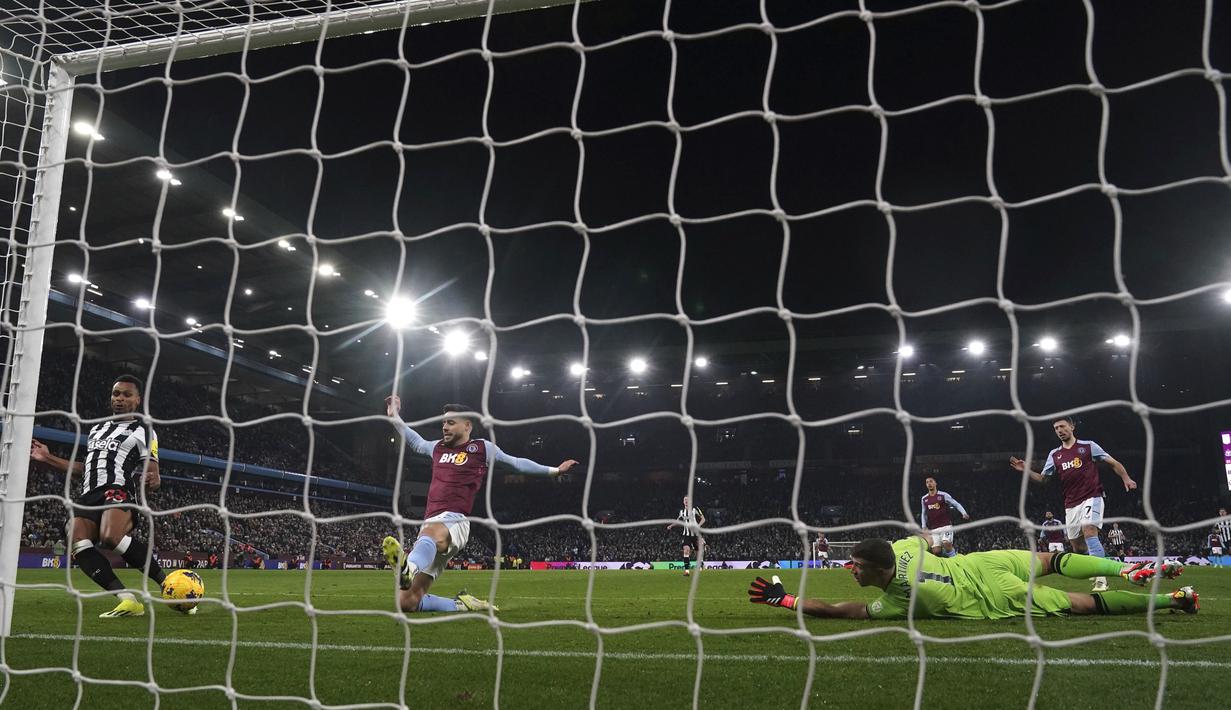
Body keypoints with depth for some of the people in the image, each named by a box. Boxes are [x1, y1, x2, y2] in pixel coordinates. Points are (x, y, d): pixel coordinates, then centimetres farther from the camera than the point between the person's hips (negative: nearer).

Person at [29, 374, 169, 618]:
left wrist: (153, 481, -21)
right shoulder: (97, 429, 30)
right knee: (77, 544, -22)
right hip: (89, 493, 6)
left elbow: (151, 476, 4)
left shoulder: (143, 431, 11)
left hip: (118, 490, -6)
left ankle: (165, 582, -24)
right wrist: (48, 458, 30)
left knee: (111, 536, -36)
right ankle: (129, 600, -30)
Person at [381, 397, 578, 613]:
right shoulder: (437, 448, 27)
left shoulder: (482, 448, 14)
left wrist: (554, 470, 21)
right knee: (407, 602, -6)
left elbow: (516, 463, 21)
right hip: (431, 524, 6)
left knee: (429, 534, -47)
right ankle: (463, 605, 8)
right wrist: (395, 416, 48)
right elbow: (415, 441, 47)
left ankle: (409, 568, -79)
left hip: (454, 520, -6)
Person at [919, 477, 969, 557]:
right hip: (933, 529, 4)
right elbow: (923, 513, 23)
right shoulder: (924, 499, 11)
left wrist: (964, 513, -15)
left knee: (946, 544, -27)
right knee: (936, 551, -9)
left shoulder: (943, 495, -1)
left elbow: (956, 504, 2)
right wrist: (924, 526, 11)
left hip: (946, 526, -4)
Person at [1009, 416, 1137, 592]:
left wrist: (1126, 479, -14)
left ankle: (1101, 579, -29)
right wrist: (1026, 471, -1)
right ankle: (1098, 570, 31)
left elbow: (1114, 463, 3)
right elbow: (1042, 478, 16)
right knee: (1077, 547, 6)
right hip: (1071, 504, 5)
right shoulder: (1054, 455, 14)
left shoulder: (1088, 446, 2)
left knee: (1089, 530, -26)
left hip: (1091, 497, -5)